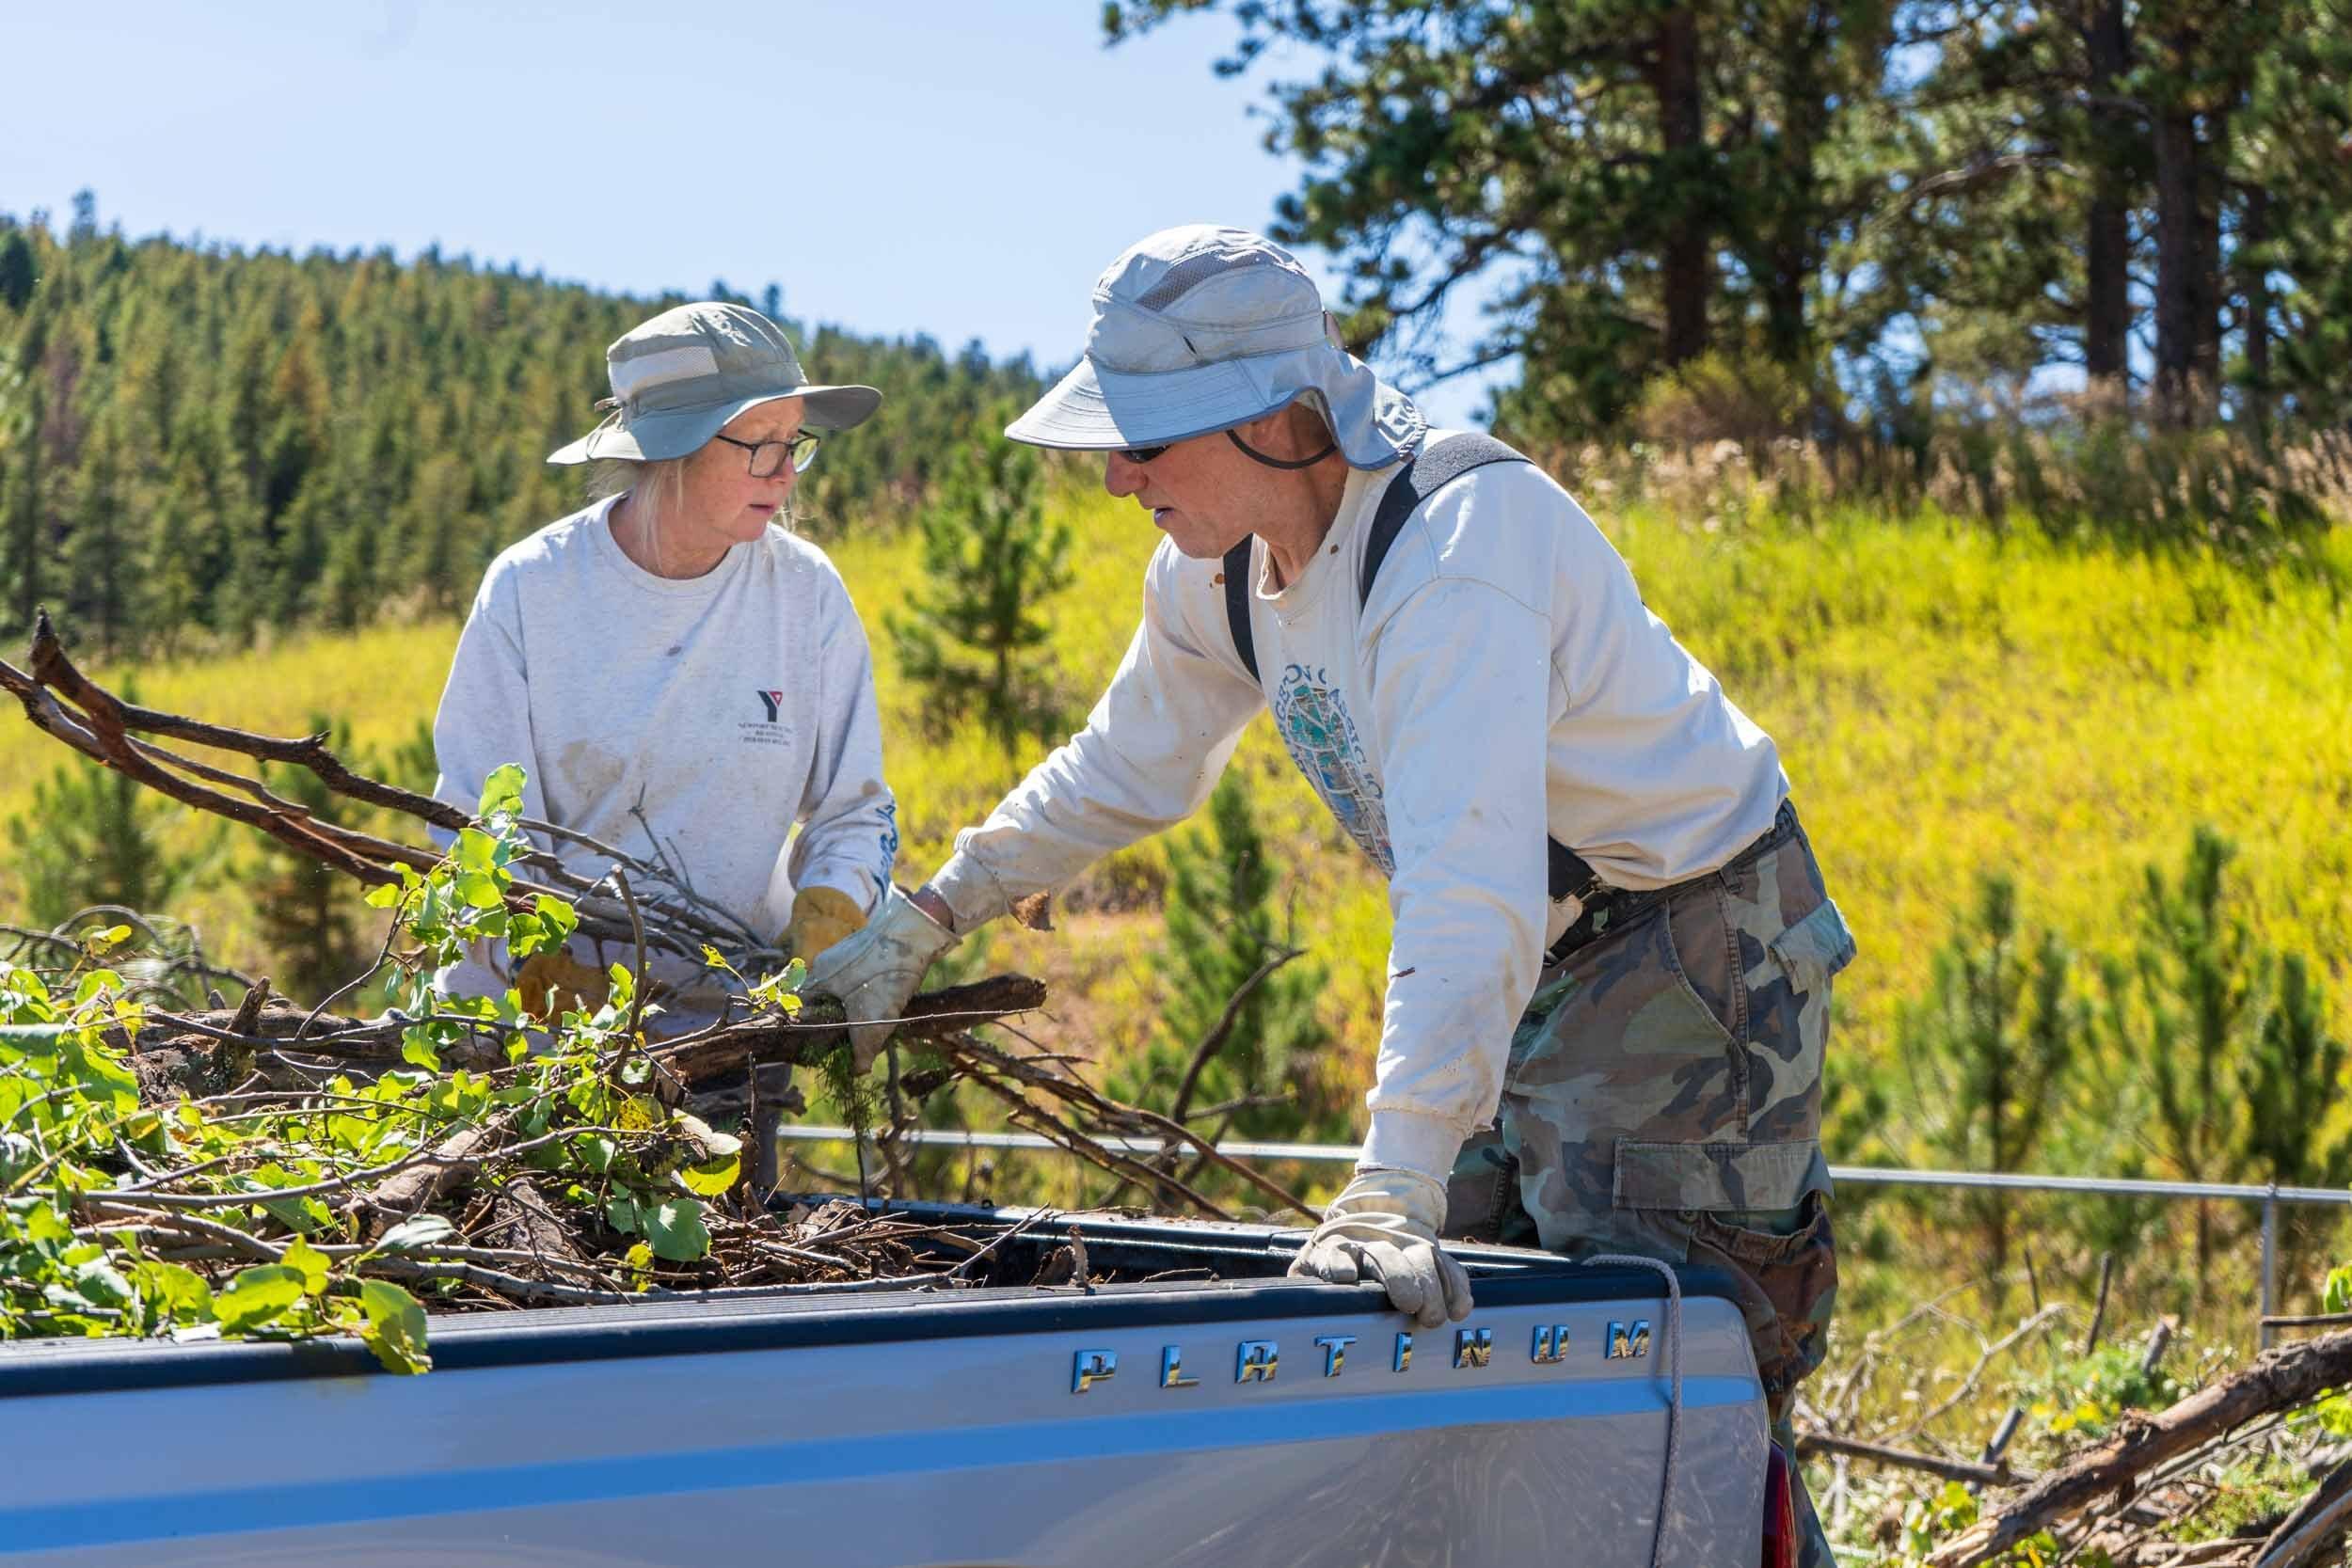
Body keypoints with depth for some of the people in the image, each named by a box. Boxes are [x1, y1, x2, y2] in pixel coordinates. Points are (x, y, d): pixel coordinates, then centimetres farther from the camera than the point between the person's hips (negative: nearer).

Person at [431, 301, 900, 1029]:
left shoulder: (806, 593, -1)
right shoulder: (528, 588, -5)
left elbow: (853, 812, 6)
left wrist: (827, 918, -15)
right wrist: (552, 979, -20)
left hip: (730, 1009, 1)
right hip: (527, 1002, -1)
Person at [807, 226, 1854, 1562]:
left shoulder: (1459, 539, -32)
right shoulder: (1222, 563, -5)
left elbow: (1468, 885, -42)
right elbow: (1126, 770, 14)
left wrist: (1394, 1191, -49)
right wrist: (925, 920, 7)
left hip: (1692, 943, -8)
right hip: (1533, 960, 8)